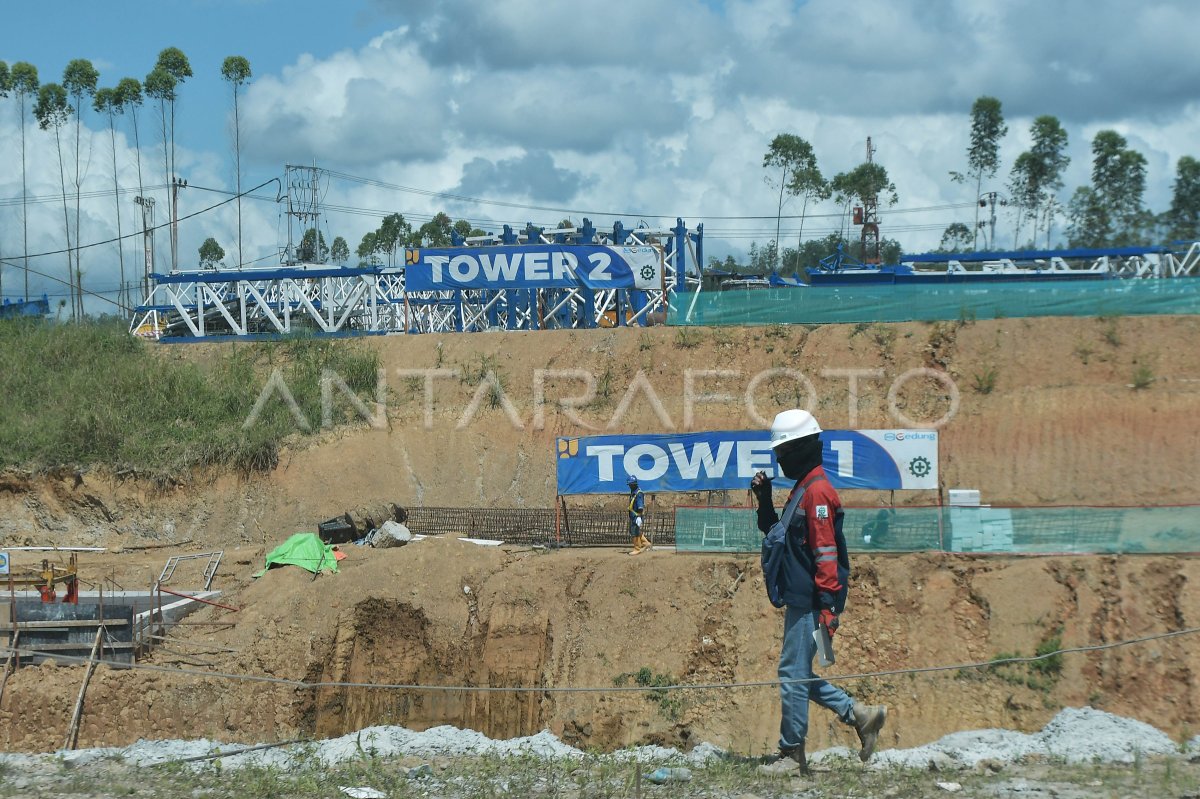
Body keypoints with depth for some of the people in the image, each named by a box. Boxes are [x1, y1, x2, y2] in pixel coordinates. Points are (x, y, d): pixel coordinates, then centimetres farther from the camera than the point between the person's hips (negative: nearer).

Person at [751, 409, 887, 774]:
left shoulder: (816, 491, -14)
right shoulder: (803, 489, 18)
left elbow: (826, 552, -19)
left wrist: (828, 606, -23)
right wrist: (764, 499, 14)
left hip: (810, 603, -10)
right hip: (799, 601, 10)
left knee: (793, 674, -6)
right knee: (798, 674, 12)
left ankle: (792, 754, 0)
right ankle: (860, 715, 16)